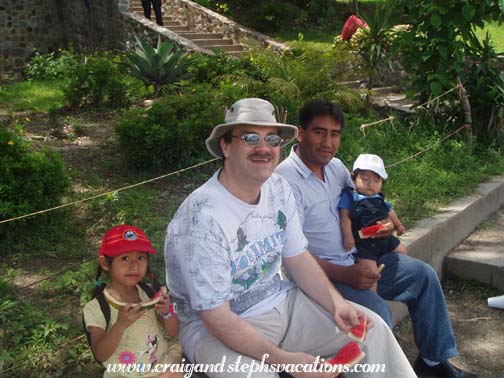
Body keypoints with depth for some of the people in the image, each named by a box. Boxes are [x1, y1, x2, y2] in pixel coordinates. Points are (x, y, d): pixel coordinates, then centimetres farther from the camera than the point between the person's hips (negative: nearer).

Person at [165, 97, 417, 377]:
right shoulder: (203, 217, -26)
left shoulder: (278, 188, -3)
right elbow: (217, 318, -23)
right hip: (215, 329, -6)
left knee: (371, 328, 1)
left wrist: (337, 305, -9)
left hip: (281, 302, 7)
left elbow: (298, 258, 6)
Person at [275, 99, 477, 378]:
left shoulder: (335, 166, 5)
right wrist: (345, 275, -28)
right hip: (322, 272, -9)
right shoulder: (285, 180, -21)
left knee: (424, 275, 6)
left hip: (356, 257, 9)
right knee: (377, 314, -29)